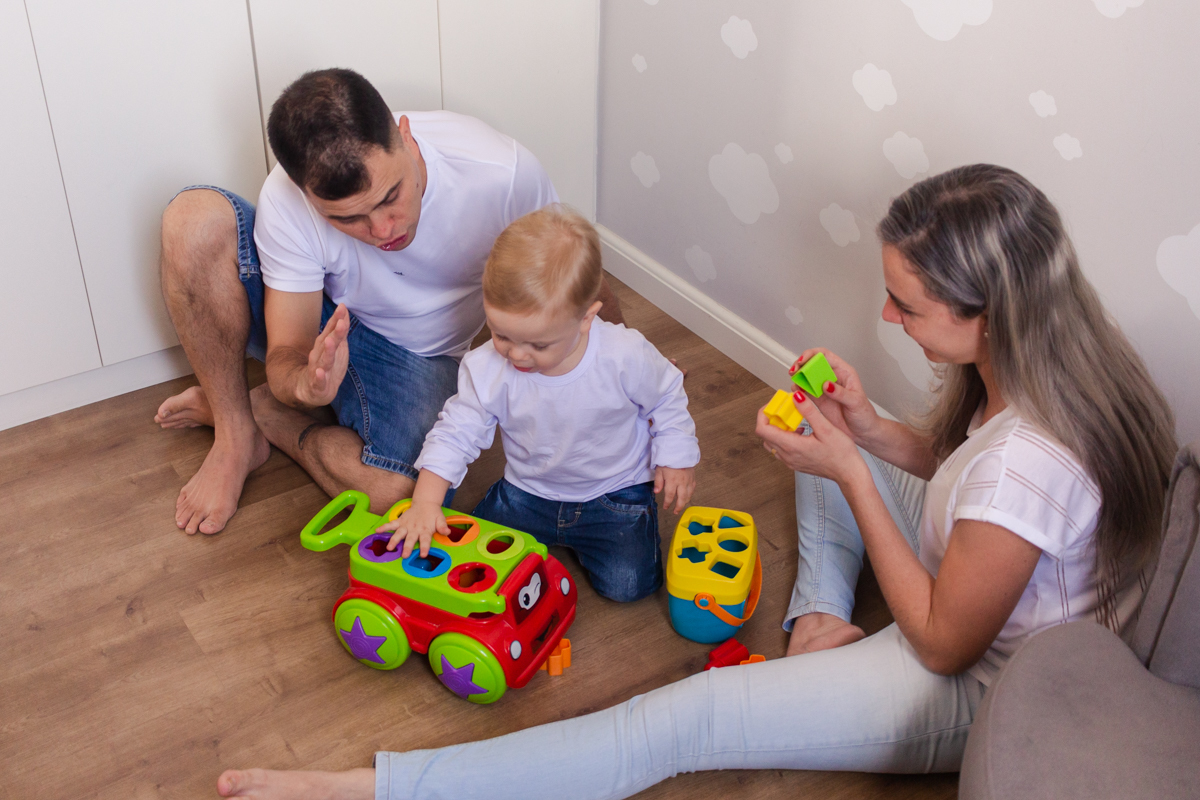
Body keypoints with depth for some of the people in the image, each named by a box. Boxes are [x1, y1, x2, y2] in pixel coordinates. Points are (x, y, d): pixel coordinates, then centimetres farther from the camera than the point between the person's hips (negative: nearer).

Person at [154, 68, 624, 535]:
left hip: (414, 354, 0)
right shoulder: (286, 203, -29)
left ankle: (258, 410, -2)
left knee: (400, 496, -33)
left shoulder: (504, 175, -31)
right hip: (312, 334, 1)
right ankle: (236, 433, -11)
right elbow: (286, 353, -21)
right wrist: (306, 384, -45)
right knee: (194, 217, -27)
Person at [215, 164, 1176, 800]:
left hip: (974, 688, -9)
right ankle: (819, 618, 9)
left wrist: (850, 471, -25)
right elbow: (961, 463, 7)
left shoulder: (1024, 465, -39)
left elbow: (943, 645, -24)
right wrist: (872, 431, -13)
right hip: (964, 579, 9)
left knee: (689, 717, -18)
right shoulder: (1051, 357, -12)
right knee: (826, 446, 18)